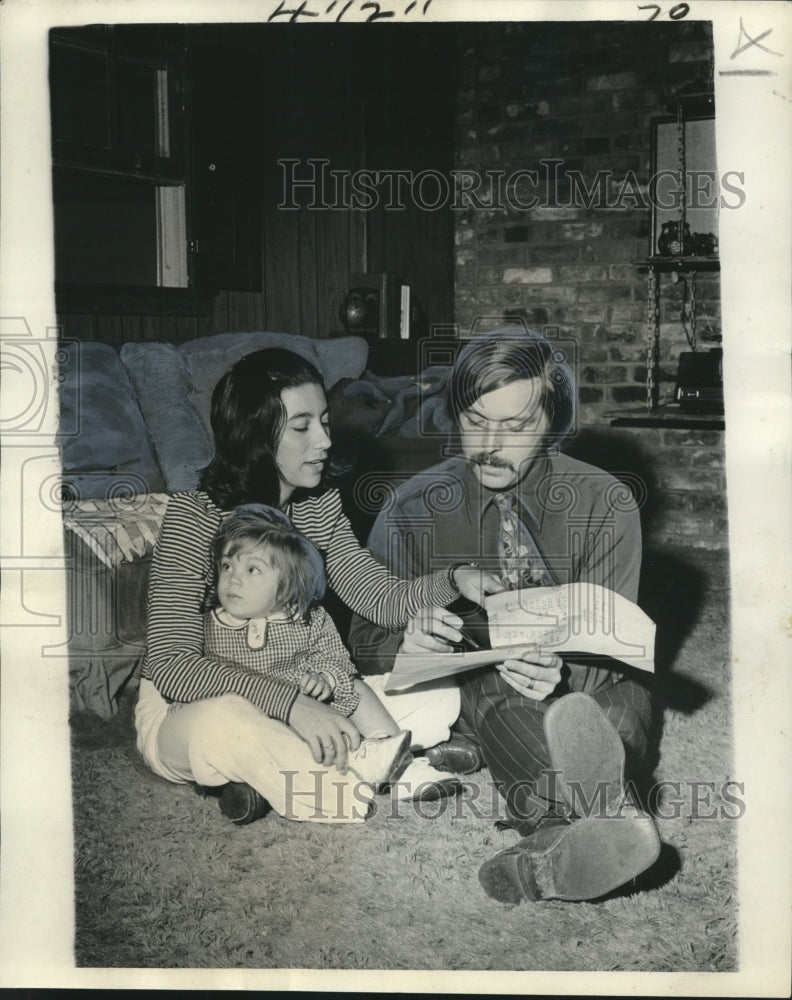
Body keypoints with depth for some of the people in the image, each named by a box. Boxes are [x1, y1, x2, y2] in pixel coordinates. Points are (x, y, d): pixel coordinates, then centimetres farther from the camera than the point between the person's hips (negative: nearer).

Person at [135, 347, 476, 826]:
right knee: (227, 723, -42)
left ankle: (269, 775, -20)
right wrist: (289, 701, -40)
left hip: (299, 707, 6)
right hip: (183, 712, -6)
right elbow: (170, 666, -28)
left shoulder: (321, 506, 2)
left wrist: (455, 580, -23)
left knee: (441, 696, -9)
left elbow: (385, 600, -2)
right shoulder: (195, 515, -20)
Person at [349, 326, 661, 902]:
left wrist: (562, 675, -32)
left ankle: (556, 848, -64)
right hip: (461, 696, -1)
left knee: (623, 701, -35)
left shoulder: (606, 504, -4)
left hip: (584, 692, 1)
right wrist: (406, 642, -27)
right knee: (490, 689, -37)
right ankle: (604, 817, -66)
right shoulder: (414, 510, -2)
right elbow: (364, 644, -1)